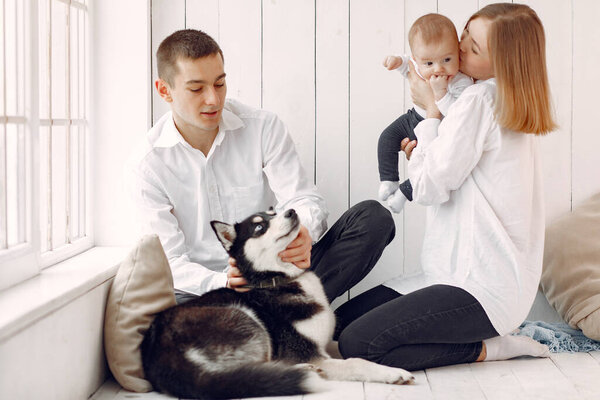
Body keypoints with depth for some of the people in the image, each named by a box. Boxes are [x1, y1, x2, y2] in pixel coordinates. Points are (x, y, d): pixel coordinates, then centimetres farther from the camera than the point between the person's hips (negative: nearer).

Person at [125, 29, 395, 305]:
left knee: (373, 217, -15)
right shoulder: (145, 166, -5)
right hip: (205, 290, -2)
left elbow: (303, 199, -5)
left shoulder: (263, 127, 1)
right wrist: (222, 283, -30)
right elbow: (171, 262, -8)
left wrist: (303, 232, -31)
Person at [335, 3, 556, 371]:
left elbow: (430, 188, -13)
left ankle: (486, 348, -7)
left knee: (357, 344, -19)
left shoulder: (479, 101, -15)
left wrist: (431, 110, -5)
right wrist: (424, 154, 5)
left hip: (483, 289, -10)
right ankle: (490, 334, 8)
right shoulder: (511, 107, 15)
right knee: (343, 319, 8)